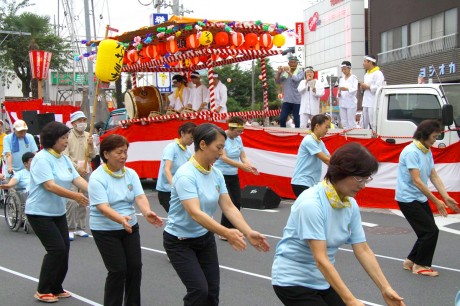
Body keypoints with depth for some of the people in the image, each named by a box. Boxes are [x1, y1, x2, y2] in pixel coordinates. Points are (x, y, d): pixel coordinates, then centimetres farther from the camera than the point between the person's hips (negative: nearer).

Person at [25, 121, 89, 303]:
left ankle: (56, 288, 21)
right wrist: (75, 196, -35)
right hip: (40, 213, -8)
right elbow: (50, 186, -28)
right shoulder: (42, 159, -19)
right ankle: (43, 291, 4)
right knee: (57, 249, -11)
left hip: (58, 212, 8)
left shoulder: (64, 159, 7)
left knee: (64, 248, 7)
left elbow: (78, 179, 0)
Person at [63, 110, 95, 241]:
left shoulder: (88, 136, 8)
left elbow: (92, 156, 8)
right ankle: (70, 229, -4)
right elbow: (65, 157, -10)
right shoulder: (68, 136, -8)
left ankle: (80, 228, 19)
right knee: (71, 201, -12)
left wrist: (91, 145, -10)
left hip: (86, 172, 5)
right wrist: (77, 167, -15)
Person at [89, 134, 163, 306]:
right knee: (118, 271, -7)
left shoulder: (131, 174, 1)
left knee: (135, 267, 4)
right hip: (105, 231, -5)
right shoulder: (97, 178, -16)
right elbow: (103, 207, -25)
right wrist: (121, 219, -44)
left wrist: (147, 212, -32)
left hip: (130, 228, 5)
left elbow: (139, 197, -10)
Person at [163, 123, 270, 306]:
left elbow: (229, 207, -5)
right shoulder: (186, 175, -27)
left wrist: (248, 233, -18)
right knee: (199, 290, -15)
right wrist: (227, 233, -45)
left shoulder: (216, 174, -3)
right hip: (180, 242, -7)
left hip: (205, 238, 7)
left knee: (212, 291, 5)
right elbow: (195, 213, -36)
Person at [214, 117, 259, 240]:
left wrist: (249, 166, -17)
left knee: (237, 204, 4)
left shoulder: (238, 139, 5)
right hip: (221, 175, -7)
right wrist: (241, 166, -32)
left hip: (233, 176, 7)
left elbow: (243, 157, 4)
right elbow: (224, 158, -24)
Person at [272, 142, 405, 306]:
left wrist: (385, 288, -7)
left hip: (323, 280, 7)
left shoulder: (351, 205, -3)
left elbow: (363, 250, 0)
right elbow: (320, 259, -30)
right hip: (293, 280, -7)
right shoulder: (311, 203, -27)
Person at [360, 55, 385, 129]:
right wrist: (362, 88, 9)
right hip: (366, 103, 9)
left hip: (374, 104, -9)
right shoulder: (366, 74, 21)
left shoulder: (378, 73, -8)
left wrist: (367, 87, -12)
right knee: (364, 124, 12)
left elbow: (379, 87, -20)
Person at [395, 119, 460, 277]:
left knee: (429, 232, 10)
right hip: (408, 199, -9)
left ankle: (411, 261, 23)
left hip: (421, 199, 9)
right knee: (431, 231, -9)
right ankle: (420, 265, 7)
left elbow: (434, 176, 7)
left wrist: (447, 198, -3)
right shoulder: (411, 152, -20)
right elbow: (417, 181, -23)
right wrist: (436, 201, -21)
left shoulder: (427, 151, 8)